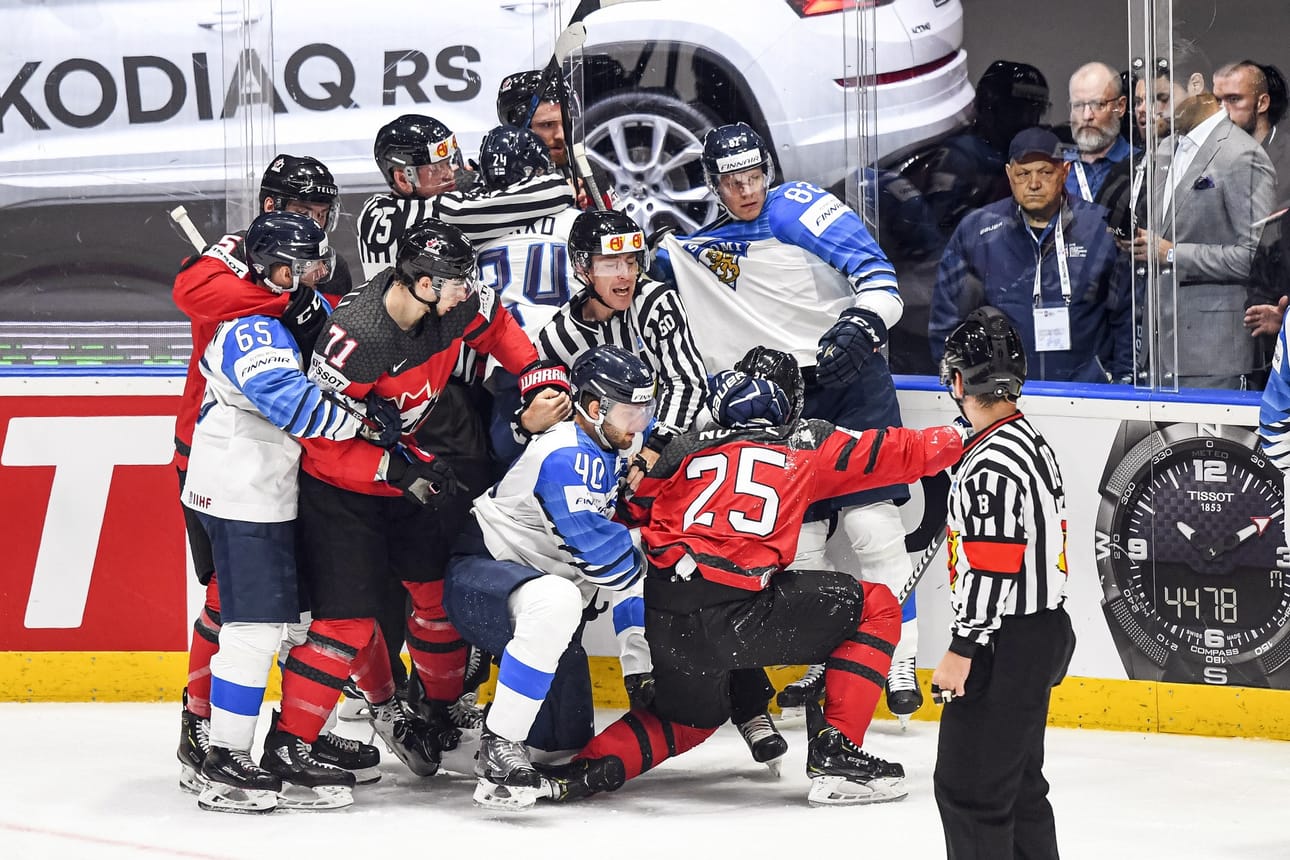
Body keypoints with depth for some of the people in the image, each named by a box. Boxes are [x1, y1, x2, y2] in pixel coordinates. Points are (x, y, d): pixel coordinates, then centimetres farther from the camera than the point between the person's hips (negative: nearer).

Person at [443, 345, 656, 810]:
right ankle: (498, 746, -37)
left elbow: (623, 570, 11)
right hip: (480, 575, -9)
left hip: (545, 586, 9)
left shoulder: (612, 460, 9)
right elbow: (596, 549, -29)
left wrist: (639, 662, 6)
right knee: (555, 602, -44)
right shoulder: (568, 456, -21)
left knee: (569, 744, 9)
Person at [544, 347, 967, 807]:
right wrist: (955, 439, 35)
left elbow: (629, 516, 18)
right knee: (876, 608, 11)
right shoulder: (806, 444, 11)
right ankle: (835, 753, 6)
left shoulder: (686, 447, 19)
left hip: (662, 624, 6)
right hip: (732, 616, -6)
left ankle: (582, 767, 12)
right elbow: (897, 454, 18)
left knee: (691, 716, 34)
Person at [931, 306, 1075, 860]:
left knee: (967, 787, -8)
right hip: (1042, 631, 10)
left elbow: (990, 566, -23)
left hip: (1007, 647, -10)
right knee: (1018, 782, 17)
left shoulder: (992, 461, -20)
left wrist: (962, 649, -18)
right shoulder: (1031, 442, 13)